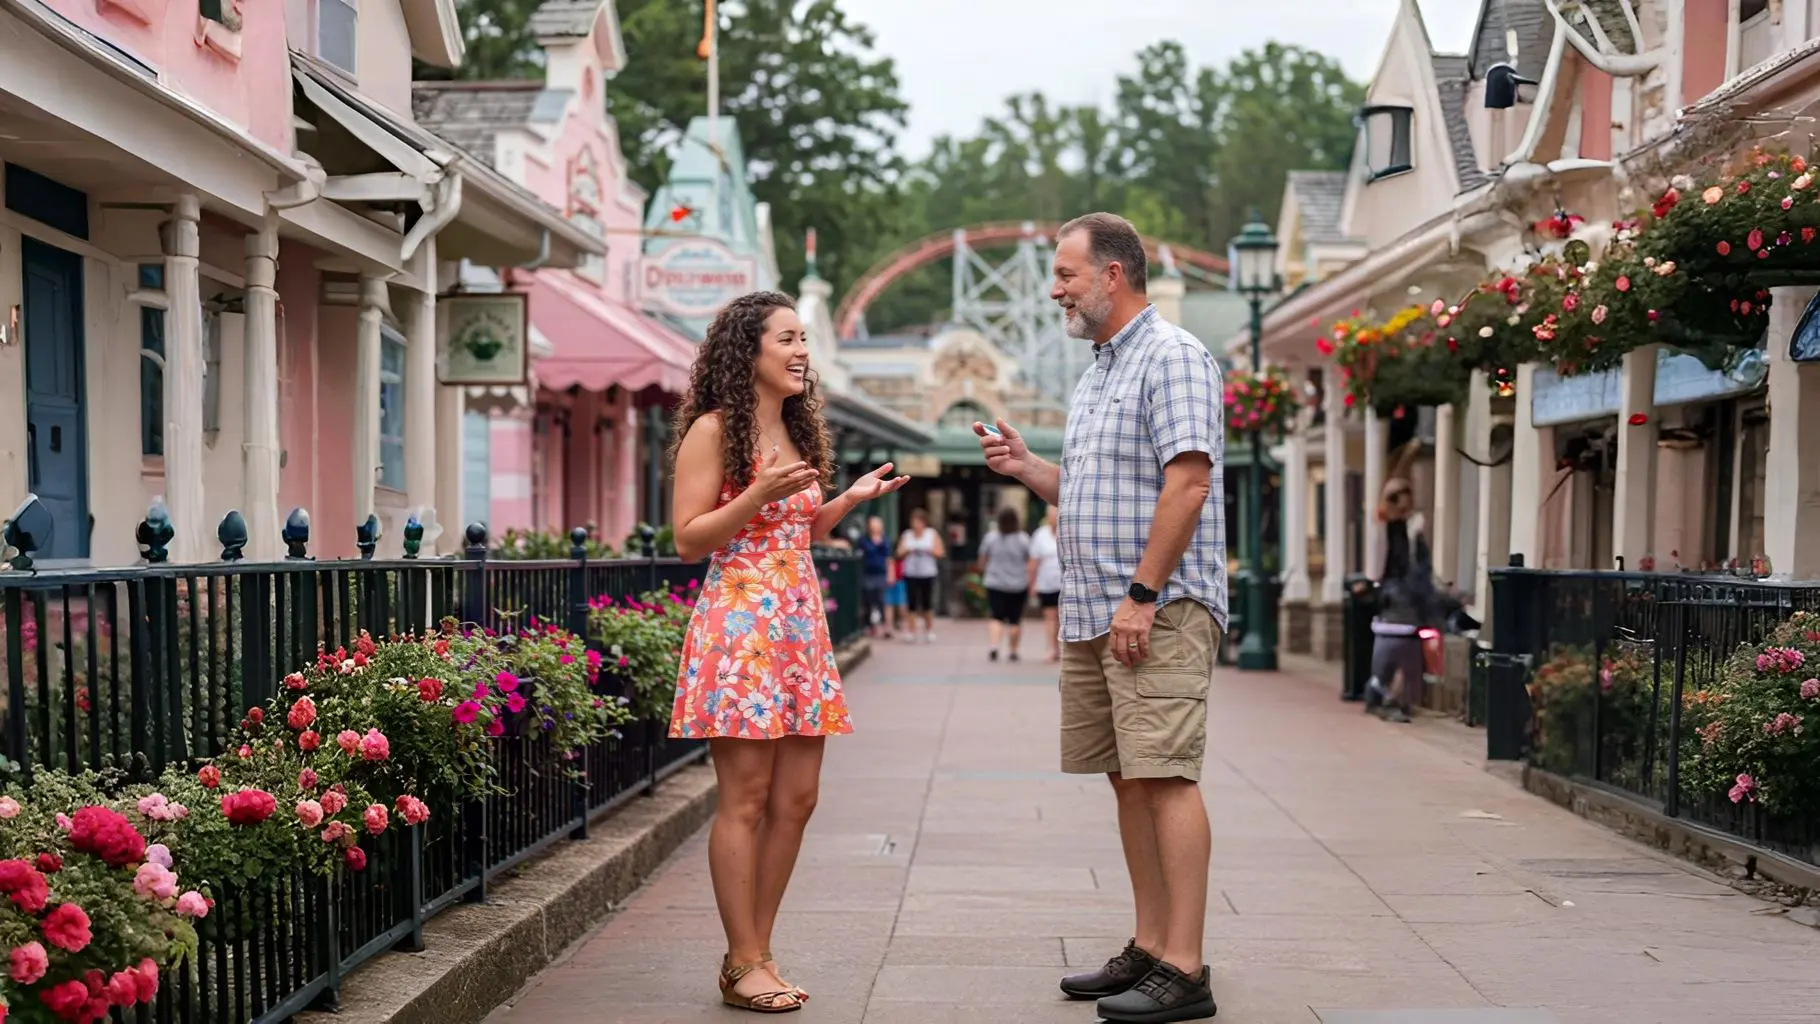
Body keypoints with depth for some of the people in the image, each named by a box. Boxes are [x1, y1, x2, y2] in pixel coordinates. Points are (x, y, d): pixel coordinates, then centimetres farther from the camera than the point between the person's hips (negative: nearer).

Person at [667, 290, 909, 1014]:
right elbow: (689, 540, -9)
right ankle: (743, 965, 4)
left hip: (800, 625, 8)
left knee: (796, 798, 6)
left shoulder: (797, 432, 17)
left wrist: (848, 500, 9)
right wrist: (758, 493, -19)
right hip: (739, 624, -8)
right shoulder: (713, 430, -6)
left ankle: (757, 954, 15)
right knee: (746, 799, -5)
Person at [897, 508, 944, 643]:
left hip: (927, 574, -1)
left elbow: (940, 553, 3)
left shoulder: (932, 534, 7)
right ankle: (912, 631, -2)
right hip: (910, 574, 1)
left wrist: (928, 551, -12)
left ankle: (929, 629, 14)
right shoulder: (906, 535, 11)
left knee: (927, 603, 0)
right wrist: (907, 551, -9)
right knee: (912, 603, -5)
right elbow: (899, 553, 11)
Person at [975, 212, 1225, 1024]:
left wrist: (1142, 596, -21)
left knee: (1165, 778, -11)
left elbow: (1186, 481, -18)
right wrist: (1024, 467, 8)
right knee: (1128, 781, 10)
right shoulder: (1097, 373, 21)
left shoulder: (1171, 357, -8)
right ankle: (1149, 948, 17)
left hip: (1157, 612, -9)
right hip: (1091, 615, 9)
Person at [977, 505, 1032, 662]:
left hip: (995, 584, 0)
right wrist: (1030, 585, 8)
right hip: (1018, 585, 0)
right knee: (1015, 620, 10)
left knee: (996, 618, 1)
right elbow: (1030, 564, -4)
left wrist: (983, 574, 25)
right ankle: (1012, 651, 15)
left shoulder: (990, 538, -4)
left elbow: (982, 561, 7)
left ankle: (994, 646, -19)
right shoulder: (1023, 540, -6)